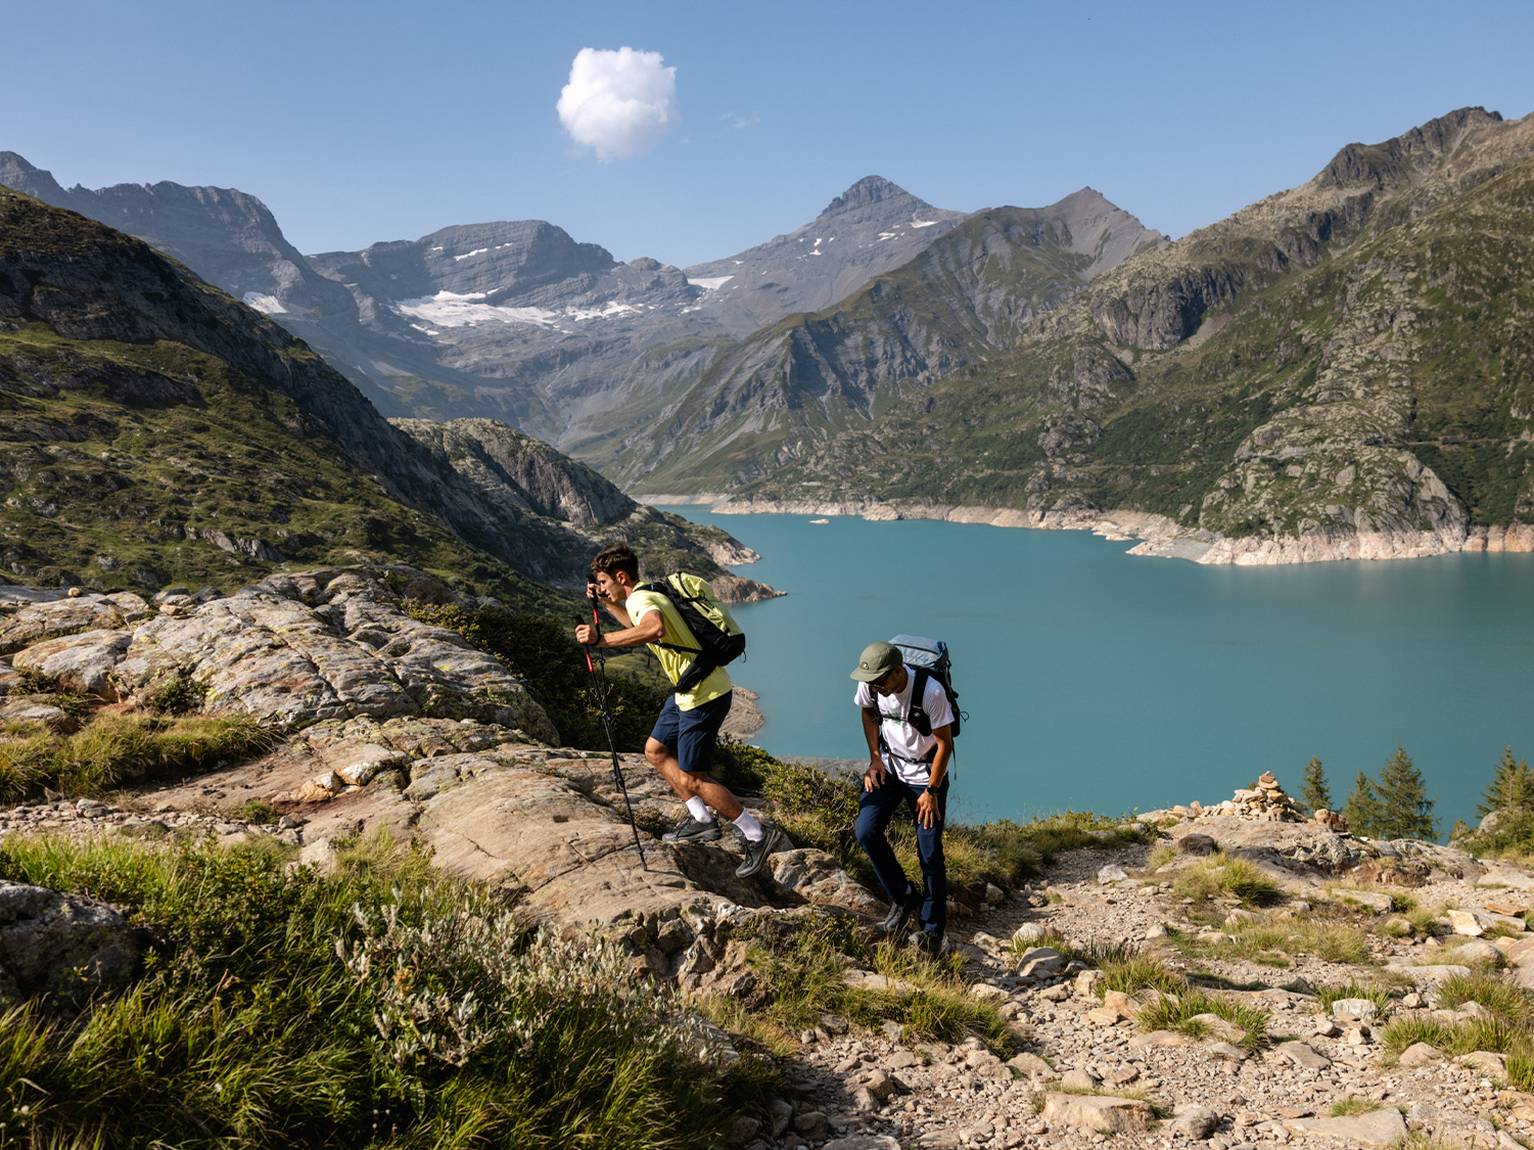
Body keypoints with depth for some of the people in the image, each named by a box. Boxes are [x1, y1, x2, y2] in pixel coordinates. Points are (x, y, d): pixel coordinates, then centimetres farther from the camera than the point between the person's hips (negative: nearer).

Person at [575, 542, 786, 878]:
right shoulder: (647, 596, 13)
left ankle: (760, 836, 4)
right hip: (689, 690, 10)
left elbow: (654, 629, -44)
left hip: (704, 695, -10)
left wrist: (602, 639, -41)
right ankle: (702, 819, 27)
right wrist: (607, 604, 29)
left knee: (690, 779, -3)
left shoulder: (640, 598, -18)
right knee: (655, 750, 20)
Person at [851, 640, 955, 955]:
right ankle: (904, 897, 11)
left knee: (930, 852, -5)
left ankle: (932, 928, 13)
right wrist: (875, 758, -1)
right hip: (889, 766, 4)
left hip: (926, 773, -4)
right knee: (866, 832, -11)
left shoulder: (931, 691, -29)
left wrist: (931, 791, -14)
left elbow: (944, 743, -17)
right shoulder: (869, 685, -15)